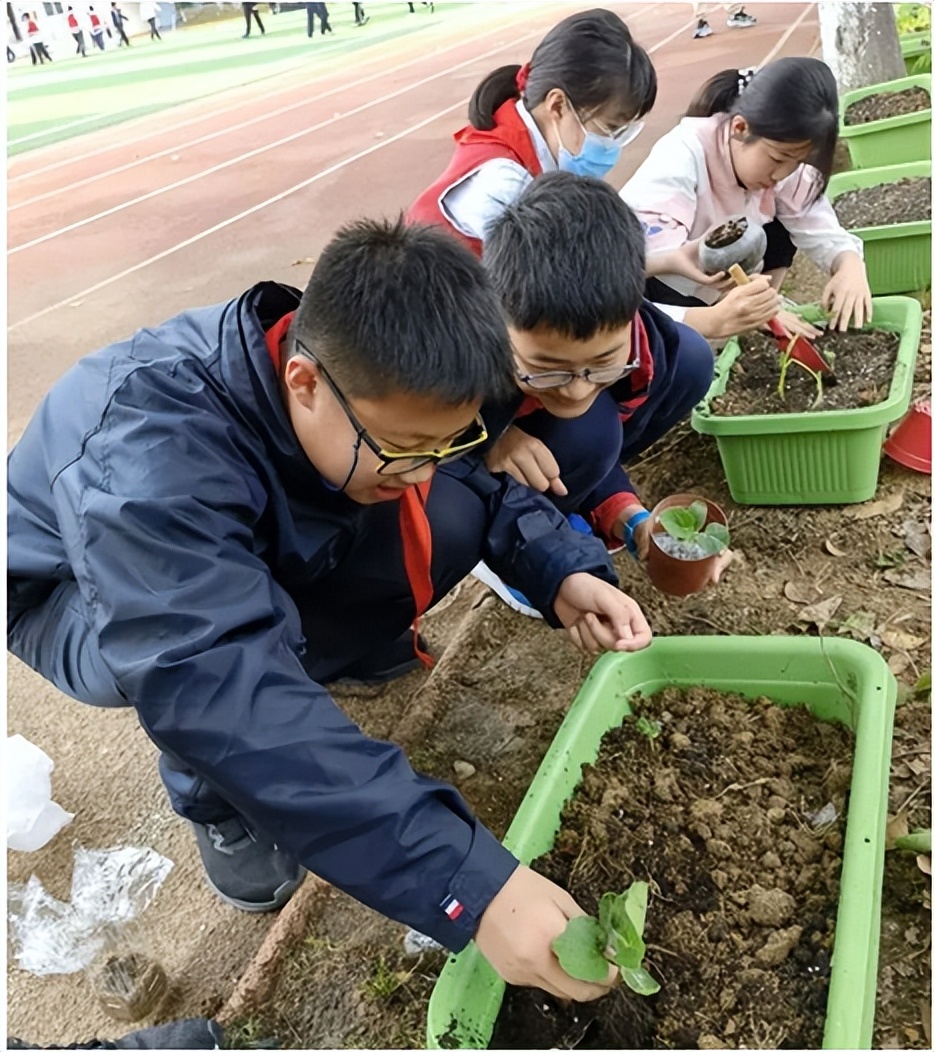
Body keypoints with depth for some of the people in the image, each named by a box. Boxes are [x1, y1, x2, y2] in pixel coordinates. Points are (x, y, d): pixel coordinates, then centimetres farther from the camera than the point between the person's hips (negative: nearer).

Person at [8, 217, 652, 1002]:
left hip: (264, 549, 5)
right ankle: (219, 797, -4)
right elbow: (221, 689, -51)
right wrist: (465, 884, -54)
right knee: (215, 677, -38)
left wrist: (562, 571, -28)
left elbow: (481, 481, -8)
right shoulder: (151, 455, -43)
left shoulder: (367, 375, -23)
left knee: (452, 521, -17)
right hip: (75, 589, -4)